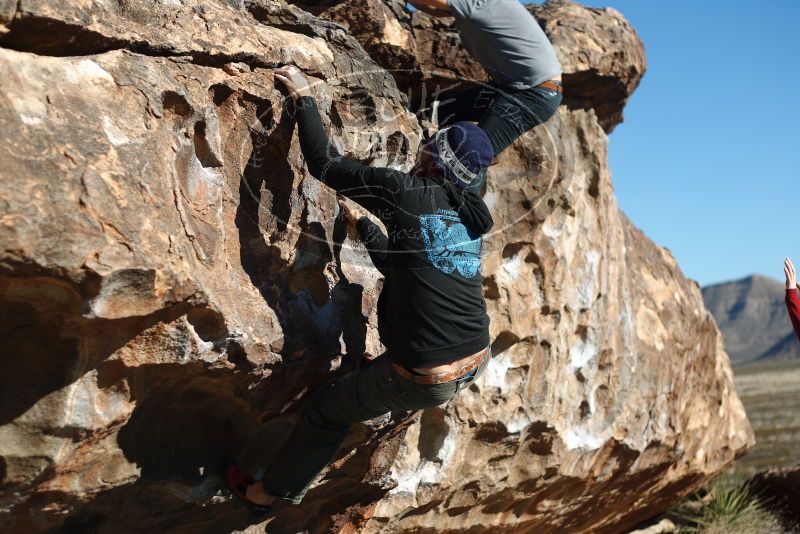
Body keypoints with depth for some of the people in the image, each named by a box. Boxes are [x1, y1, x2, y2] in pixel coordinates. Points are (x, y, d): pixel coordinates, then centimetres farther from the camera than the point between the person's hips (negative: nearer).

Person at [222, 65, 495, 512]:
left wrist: (304, 98, 2)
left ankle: (266, 493, 37)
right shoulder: (471, 217, 8)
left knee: (327, 412, 17)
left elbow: (324, 163, -9)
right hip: (476, 363, 7)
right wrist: (361, 222, 28)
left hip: (427, 378, -7)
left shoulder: (406, 191, -13)